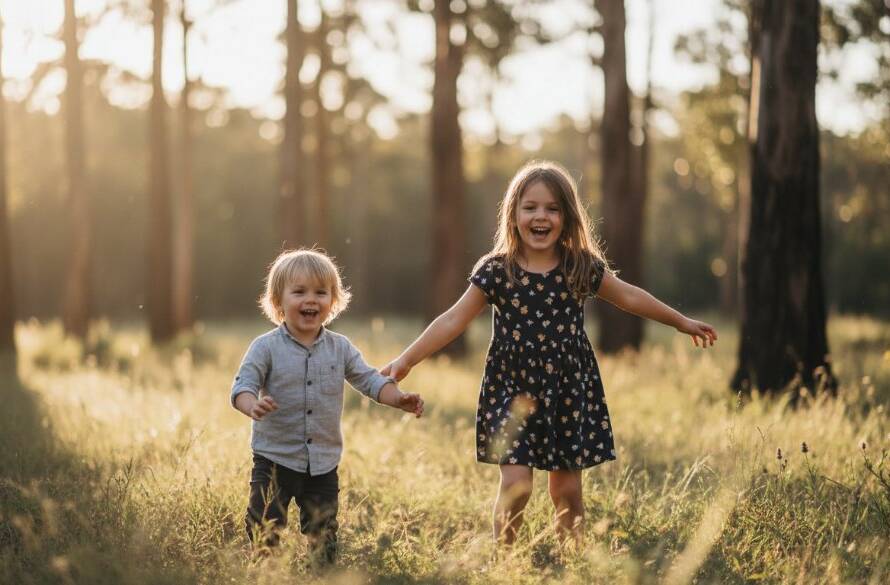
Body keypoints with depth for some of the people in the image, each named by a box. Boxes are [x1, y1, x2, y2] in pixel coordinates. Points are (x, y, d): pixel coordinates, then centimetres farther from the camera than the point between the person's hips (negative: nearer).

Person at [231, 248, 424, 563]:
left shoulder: (340, 348, 3)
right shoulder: (266, 347, -8)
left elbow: (369, 380, 4)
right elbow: (243, 385, -15)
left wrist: (399, 399, -15)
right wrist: (253, 405, -38)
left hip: (323, 464, 3)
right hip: (275, 460, -3)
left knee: (323, 536, 12)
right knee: (263, 532, -4)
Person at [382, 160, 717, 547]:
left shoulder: (583, 267, 0)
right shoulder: (496, 271, -6)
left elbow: (628, 297, 14)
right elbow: (454, 320, -7)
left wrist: (681, 322, 23)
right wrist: (407, 360, -14)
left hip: (570, 390, 2)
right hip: (513, 390, -2)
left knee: (567, 491, 7)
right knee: (515, 484, -10)